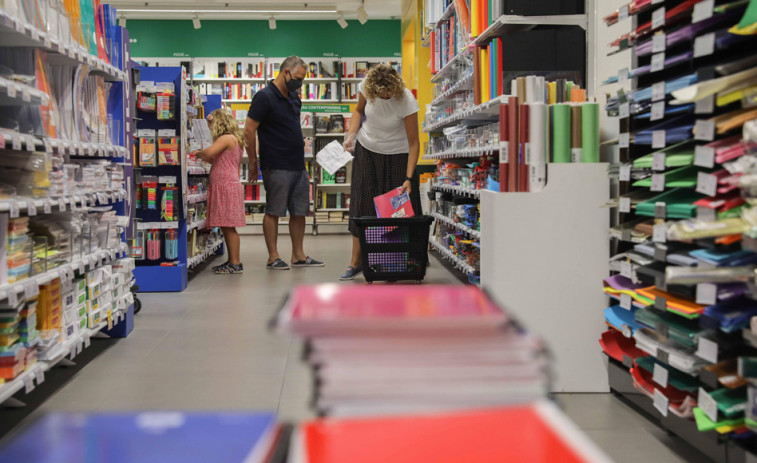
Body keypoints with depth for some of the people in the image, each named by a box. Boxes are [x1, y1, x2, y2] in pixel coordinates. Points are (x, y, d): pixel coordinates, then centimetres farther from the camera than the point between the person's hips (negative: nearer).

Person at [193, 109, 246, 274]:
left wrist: (198, 153, -5)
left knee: (229, 226, -8)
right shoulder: (235, 140, 20)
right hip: (223, 187, 10)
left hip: (228, 186, -10)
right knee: (226, 227, 12)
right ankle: (232, 261, 17)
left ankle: (235, 263, -6)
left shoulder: (226, 138, -11)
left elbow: (209, 152, -24)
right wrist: (205, 158, 15)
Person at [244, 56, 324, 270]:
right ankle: (273, 257, 6)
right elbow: (249, 131, -12)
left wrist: (299, 142, 16)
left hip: (298, 164, 8)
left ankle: (298, 255, 18)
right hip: (277, 167, -8)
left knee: (299, 211, 10)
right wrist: (253, 162, -8)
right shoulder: (265, 97, -10)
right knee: (274, 212, 0)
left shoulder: (294, 97, 15)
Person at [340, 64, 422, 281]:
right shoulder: (366, 86, -15)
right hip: (366, 151, 4)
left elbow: (414, 143, -23)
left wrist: (408, 179, -29)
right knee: (361, 206, 2)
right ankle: (356, 262, 7)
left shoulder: (406, 101, -27)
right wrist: (351, 135, -10)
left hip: (397, 156, -3)